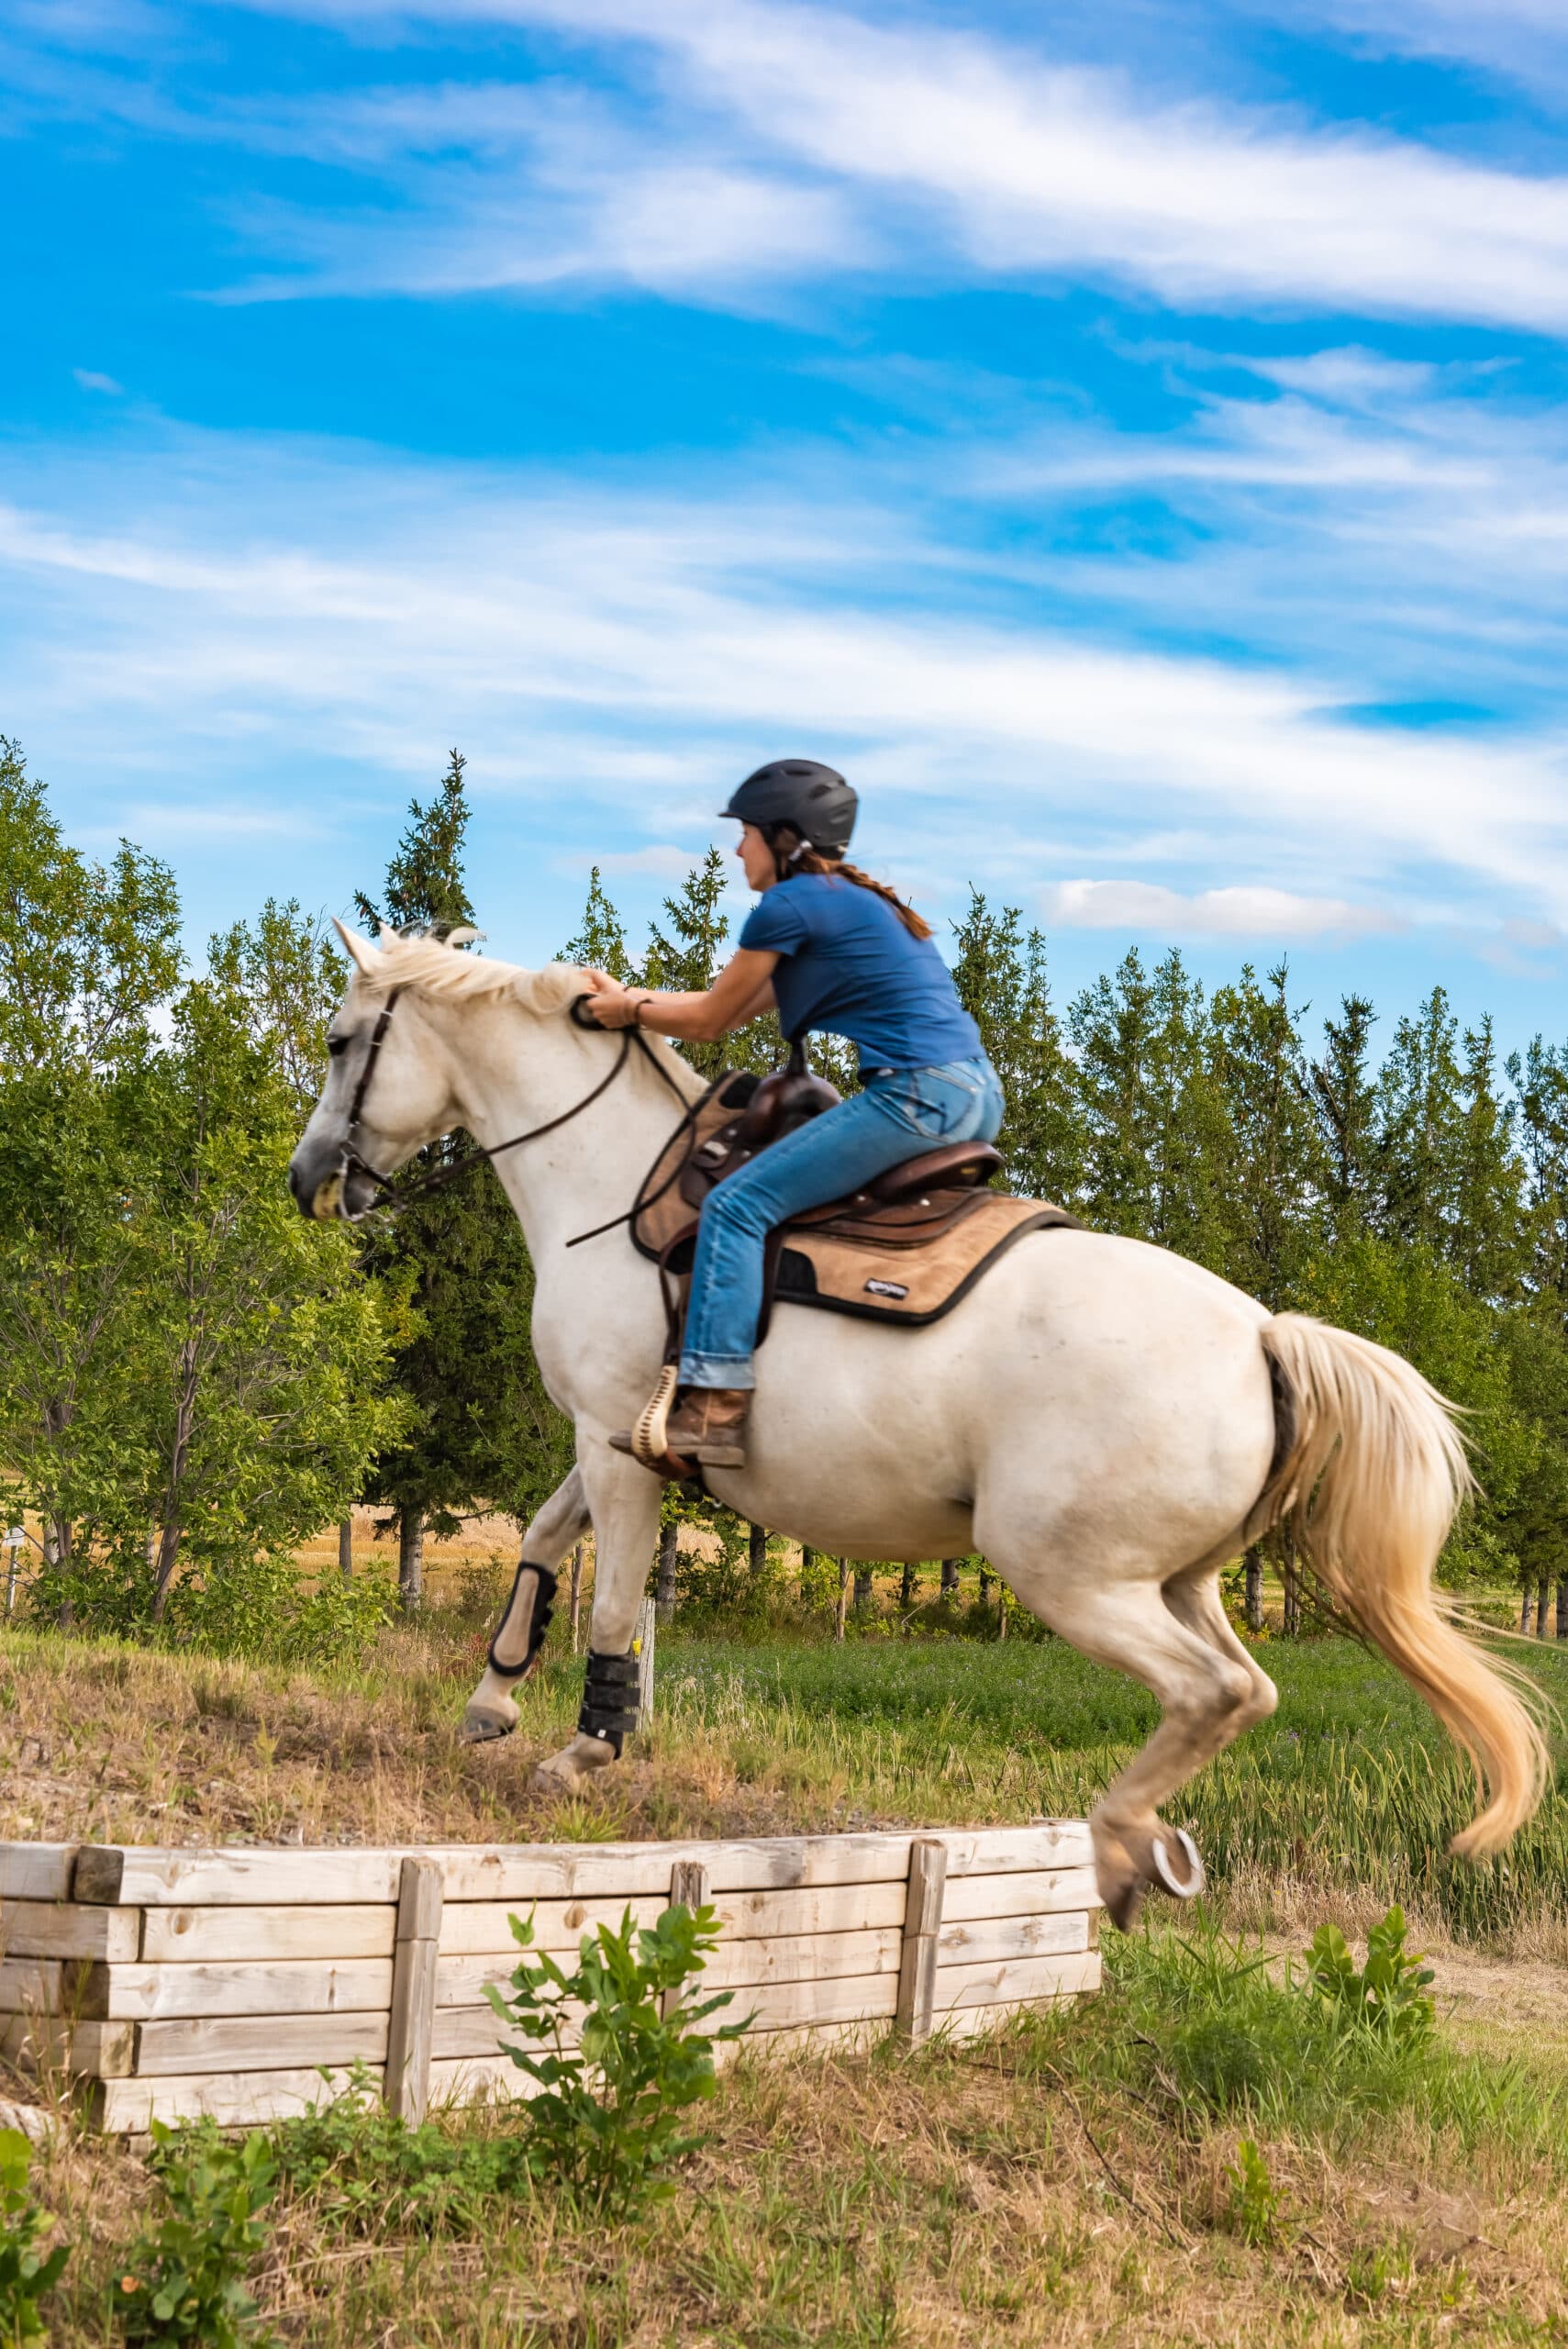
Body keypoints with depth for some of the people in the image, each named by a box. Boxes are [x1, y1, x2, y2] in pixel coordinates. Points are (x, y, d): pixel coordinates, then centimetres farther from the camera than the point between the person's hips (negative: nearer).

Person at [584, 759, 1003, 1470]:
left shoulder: (789, 905, -4)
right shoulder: (858, 901, 25)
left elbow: (708, 1020, 3)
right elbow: (731, 1012, 27)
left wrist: (628, 1008, 20)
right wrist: (628, 996, 29)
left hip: (918, 1095, -11)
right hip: (978, 1098, 11)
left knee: (738, 1204, -11)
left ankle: (714, 1405, -18)